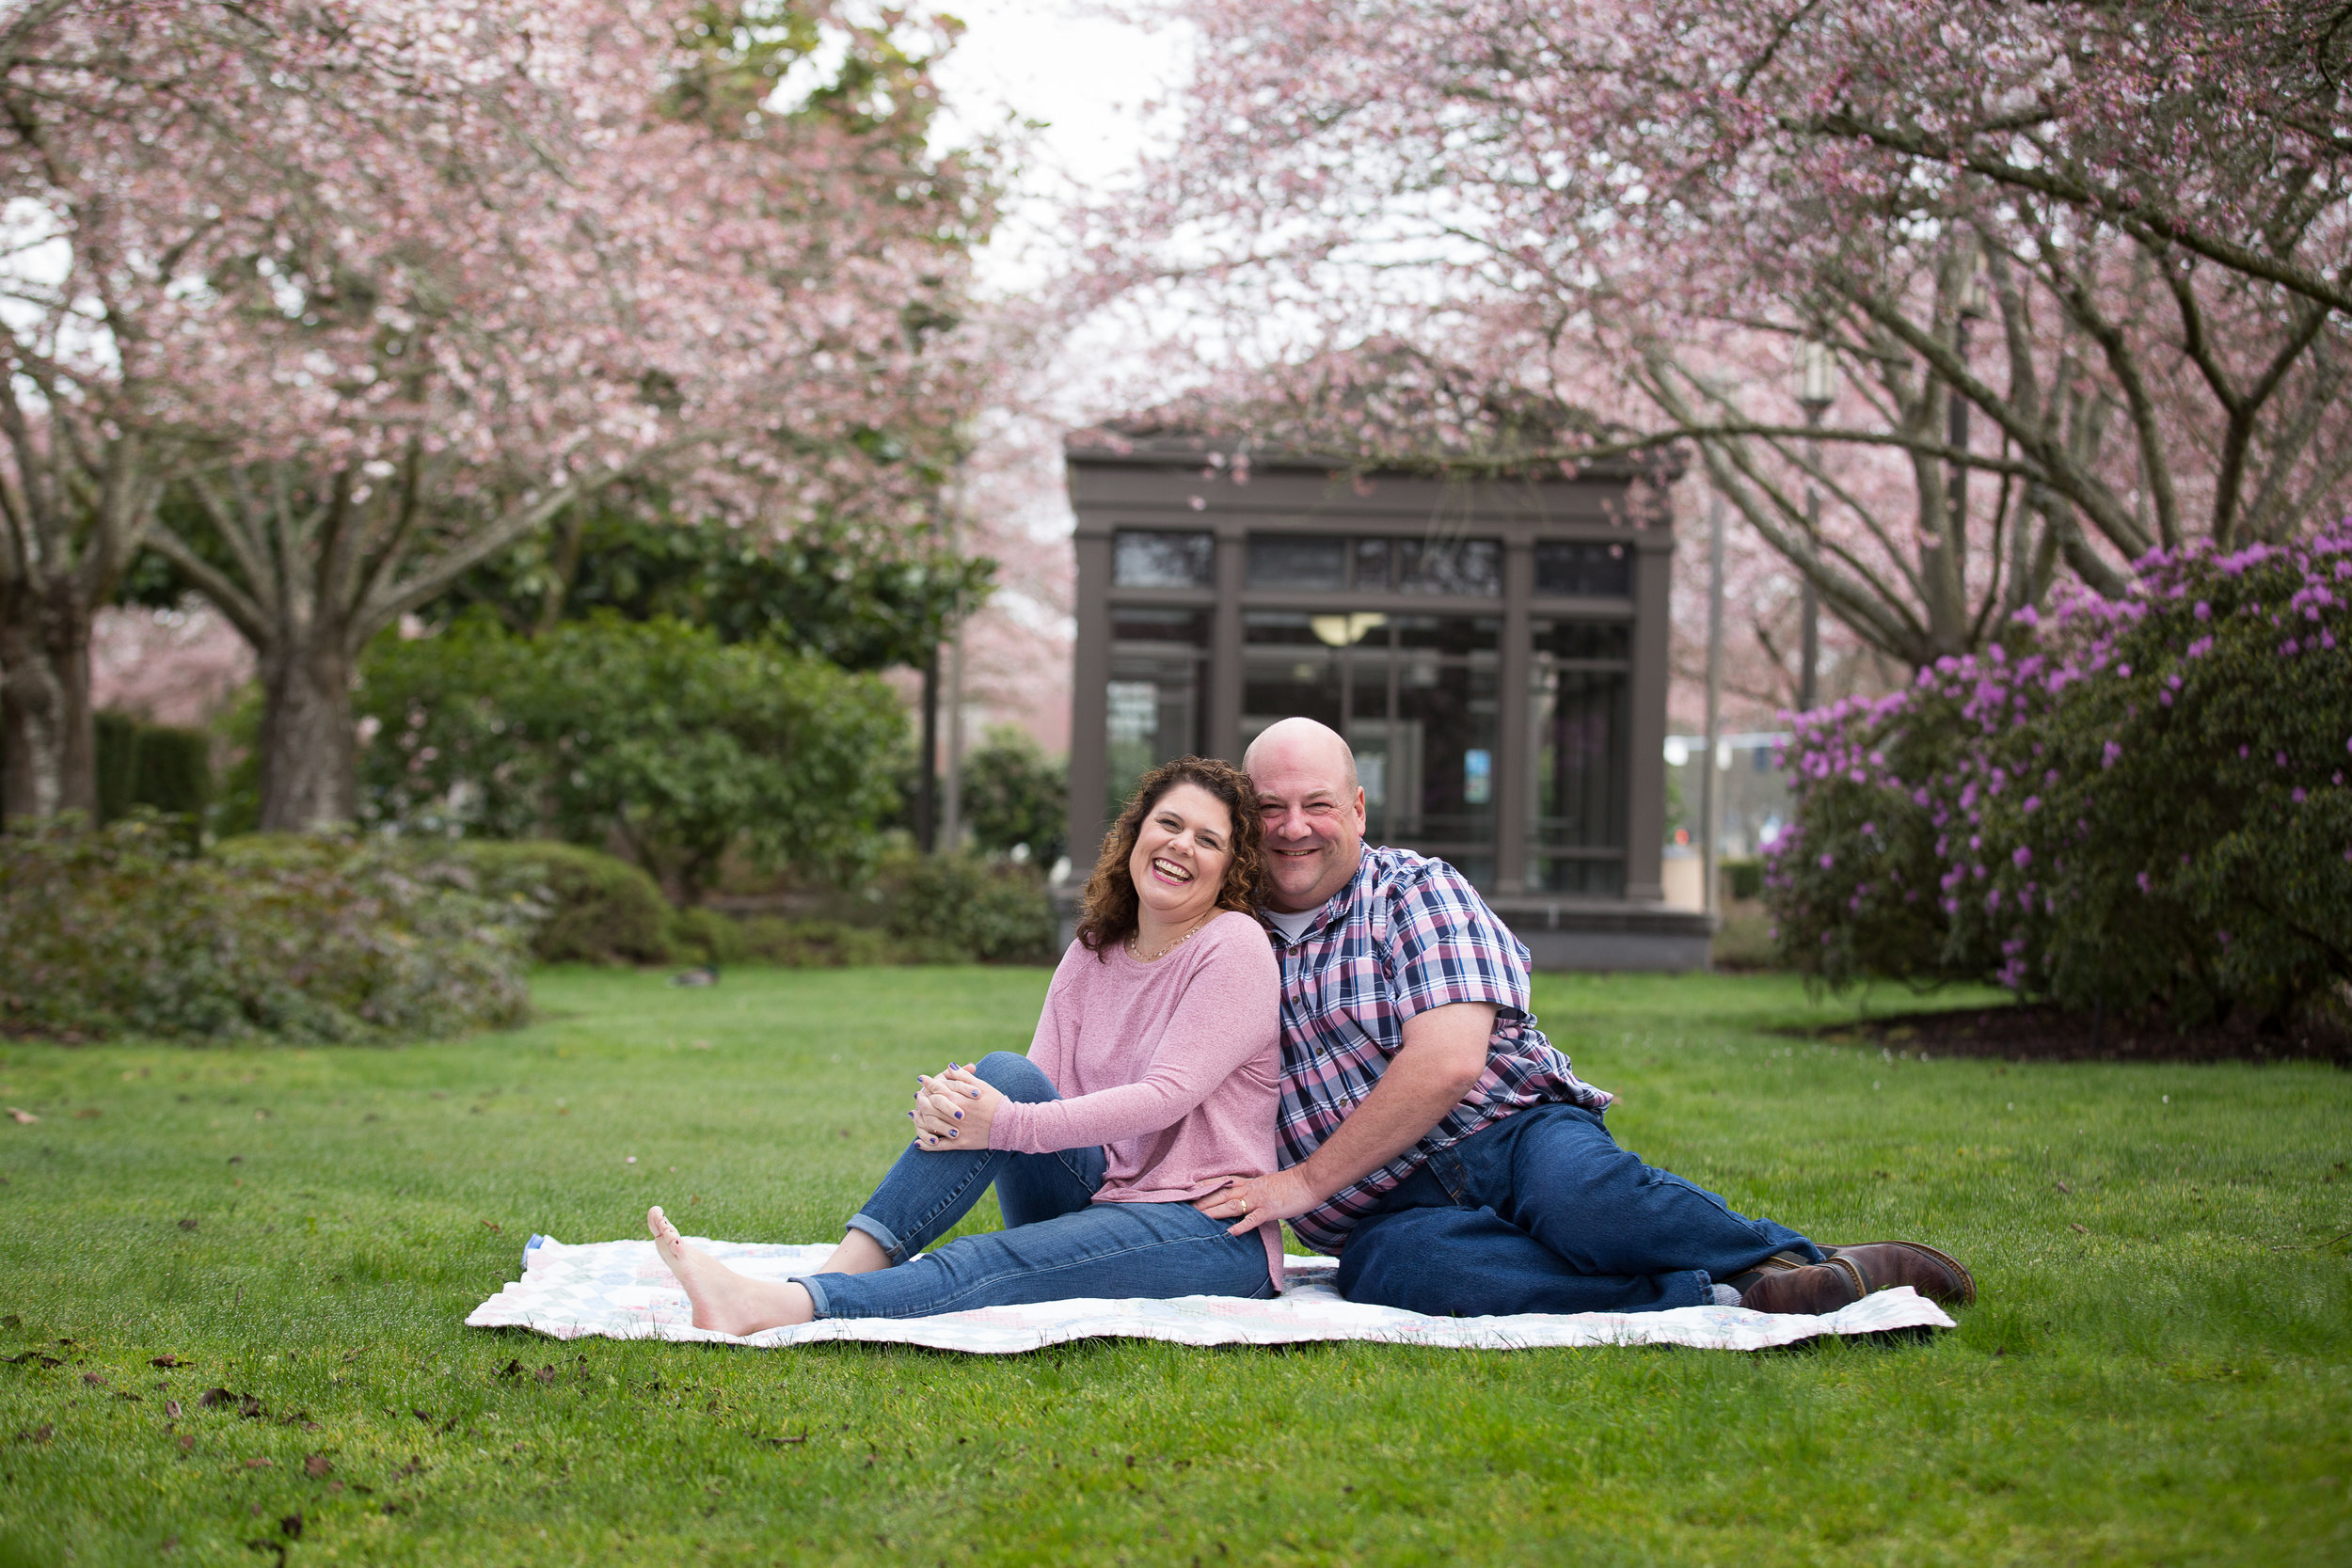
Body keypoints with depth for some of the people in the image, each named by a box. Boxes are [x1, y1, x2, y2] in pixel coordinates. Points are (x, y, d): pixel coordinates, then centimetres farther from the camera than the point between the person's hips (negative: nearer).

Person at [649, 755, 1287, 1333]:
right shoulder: (1093, 951, 11)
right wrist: (950, 1109, -22)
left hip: (1209, 1230, -6)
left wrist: (1008, 1125, -28)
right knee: (1005, 1072, -21)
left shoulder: (1234, 947, -9)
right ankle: (848, 1266, -31)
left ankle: (776, 1308, -43)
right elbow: (1043, 1091, 2)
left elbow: (1166, 1095, -20)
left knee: (986, 1263, -31)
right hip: (1092, 1205, 6)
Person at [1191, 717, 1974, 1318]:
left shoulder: (1414, 890, 4)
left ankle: (1817, 1264, -17)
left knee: (1580, 1195, -38)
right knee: (1400, 1264, -38)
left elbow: (1446, 1062, -10)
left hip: (1510, 1137, -1)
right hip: (1390, 1210, 1)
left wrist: (1305, 1182, -12)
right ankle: (1720, 1301, -38)